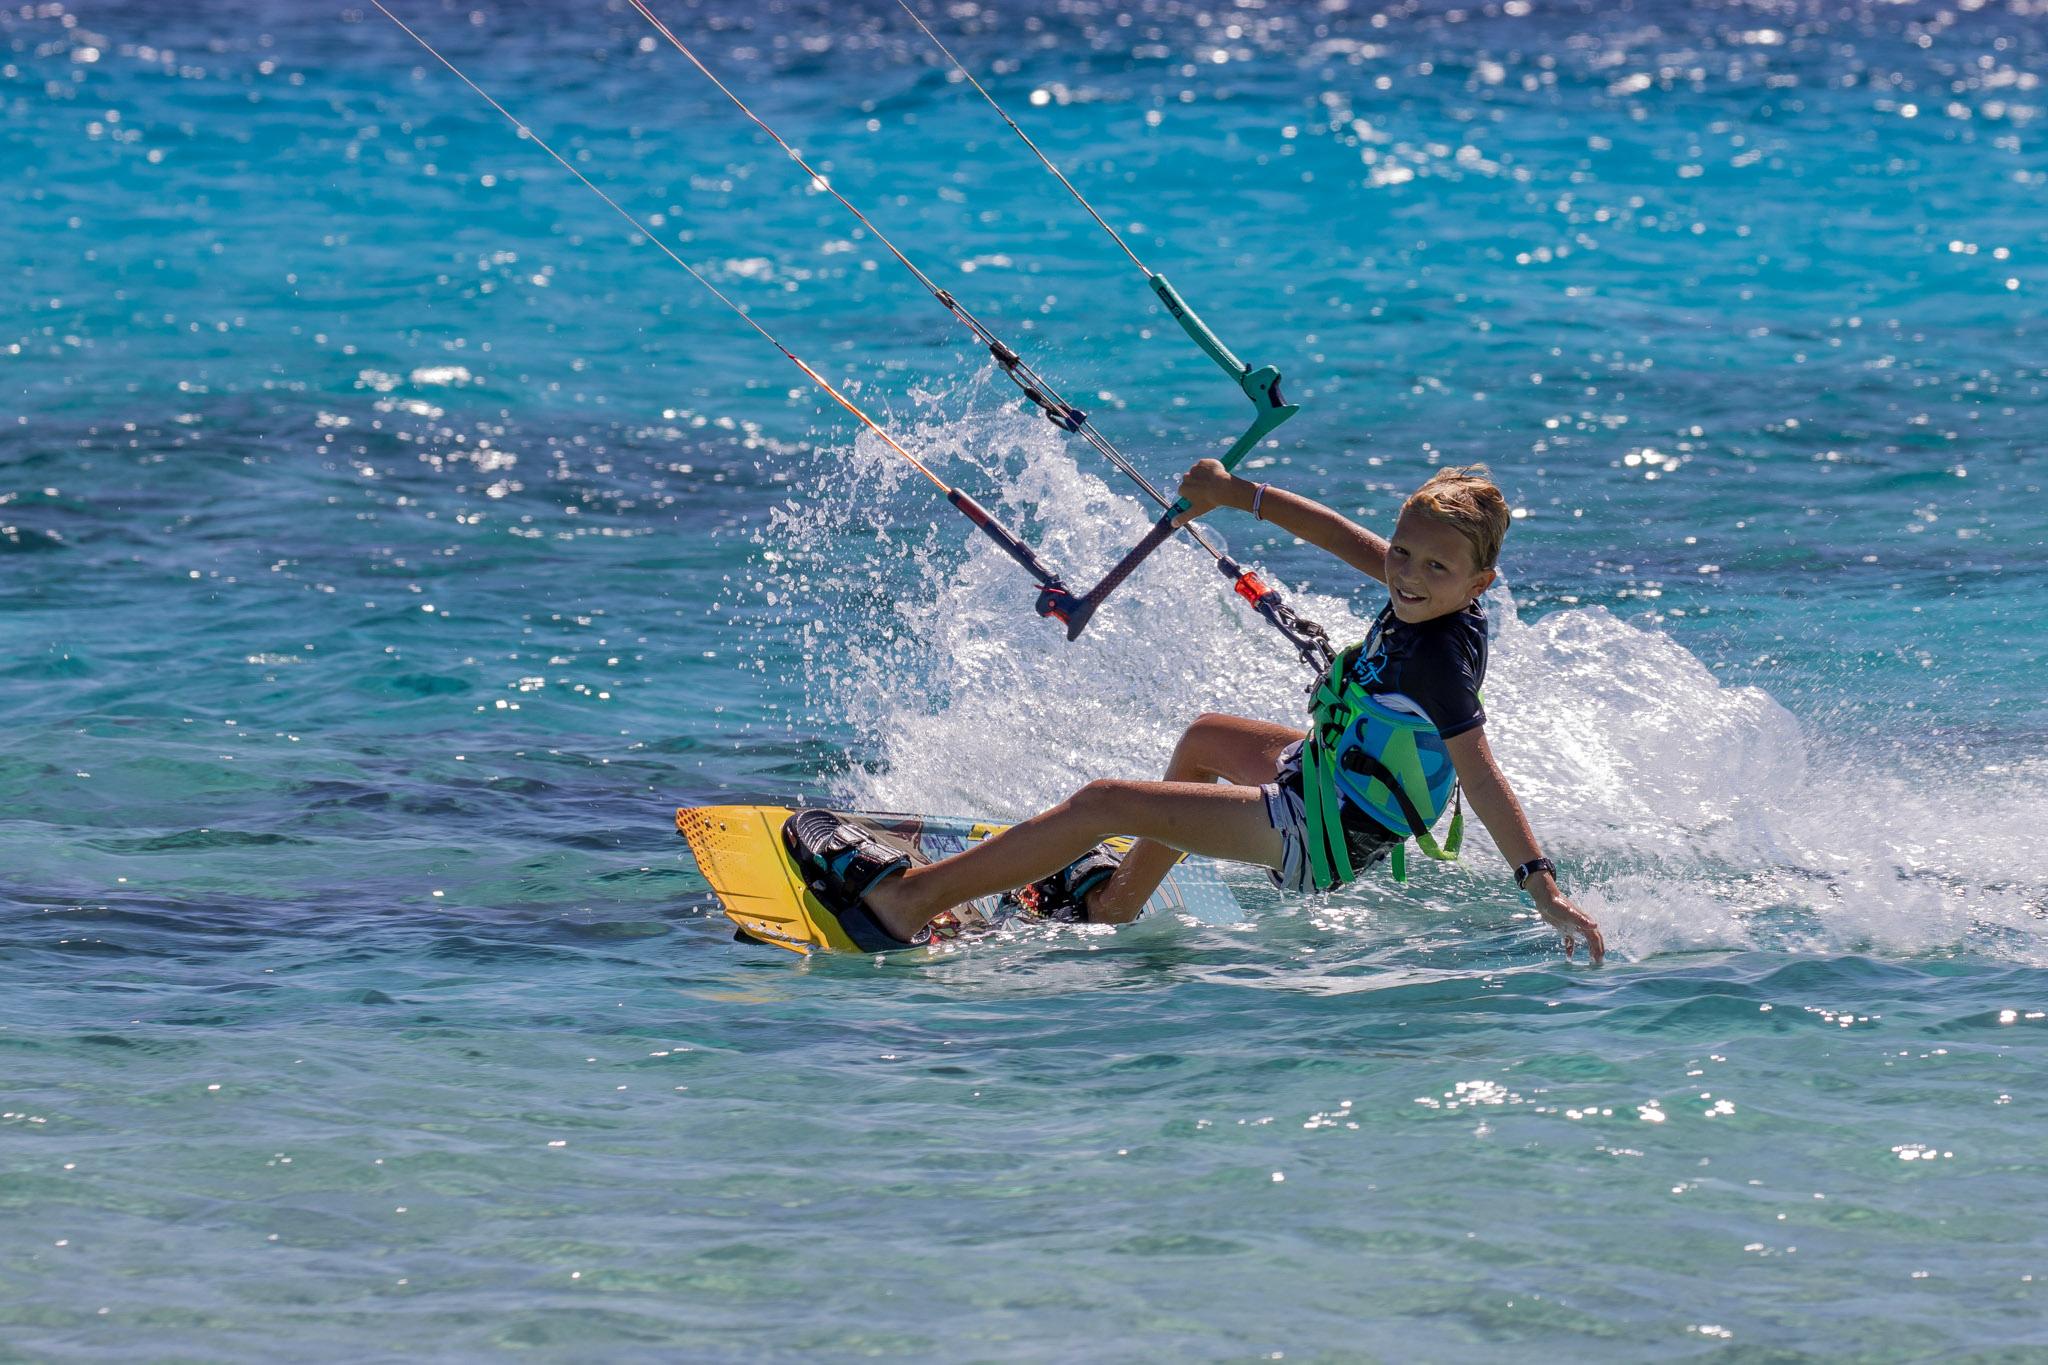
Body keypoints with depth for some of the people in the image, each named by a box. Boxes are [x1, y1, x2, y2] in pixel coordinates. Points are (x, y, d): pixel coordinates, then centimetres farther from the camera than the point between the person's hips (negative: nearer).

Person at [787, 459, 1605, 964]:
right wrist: (1239, 495, 5)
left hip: (1323, 835, -10)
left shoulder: (1438, 659, -30)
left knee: (1099, 805, -8)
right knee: (1203, 738, 37)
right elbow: (1342, 537, 7)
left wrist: (1545, 892, -42)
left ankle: (905, 902, -3)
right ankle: (1117, 900, 47)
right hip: (1324, 771, 10)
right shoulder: (1427, 592, -6)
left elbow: (1484, 780, -35)